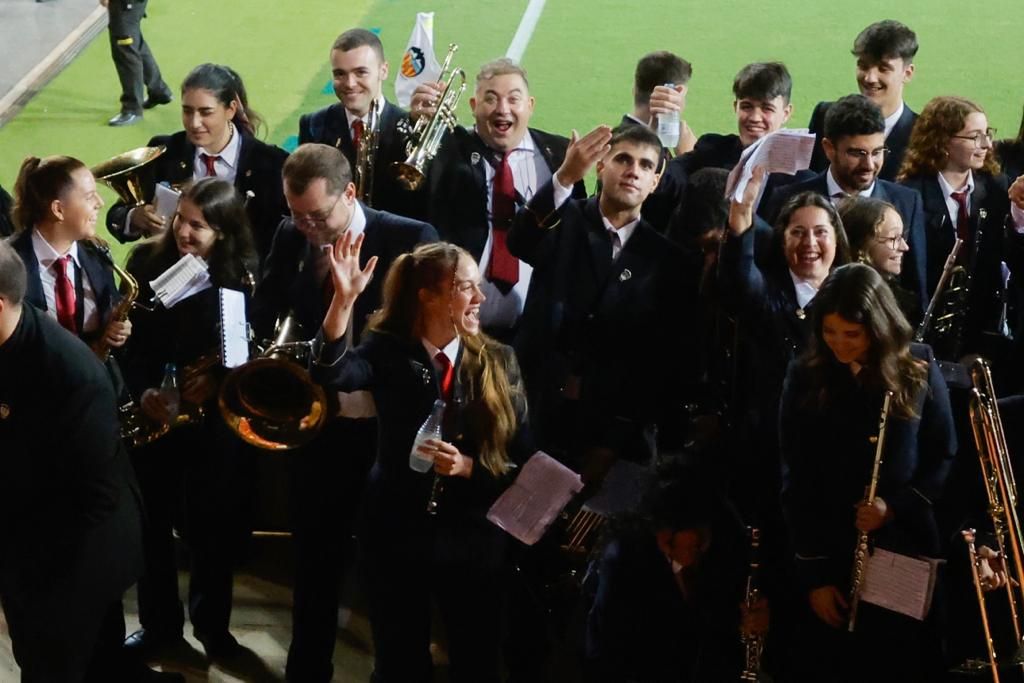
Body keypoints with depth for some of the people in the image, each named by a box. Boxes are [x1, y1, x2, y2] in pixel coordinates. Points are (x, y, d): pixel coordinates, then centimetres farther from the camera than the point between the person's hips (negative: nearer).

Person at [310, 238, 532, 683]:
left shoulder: (498, 362, -2)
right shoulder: (389, 352, -6)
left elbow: (522, 461, -3)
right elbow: (332, 373, -28)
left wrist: (467, 468, -20)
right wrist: (344, 300, -40)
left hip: (474, 541, 1)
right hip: (398, 535, -1)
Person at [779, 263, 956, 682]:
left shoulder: (919, 371, -3)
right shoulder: (805, 378, -3)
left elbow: (944, 458, 3)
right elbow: (795, 481, -2)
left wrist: (897, 506, -15)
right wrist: (813, 573, -6)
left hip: (908, 551, 0)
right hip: (830, 555, 0)